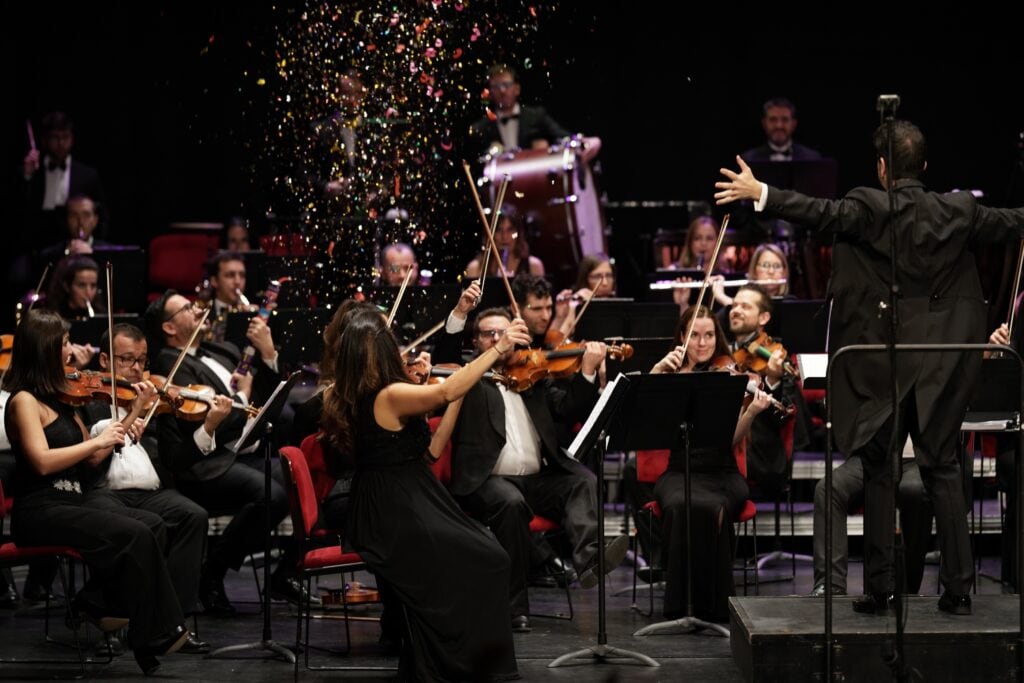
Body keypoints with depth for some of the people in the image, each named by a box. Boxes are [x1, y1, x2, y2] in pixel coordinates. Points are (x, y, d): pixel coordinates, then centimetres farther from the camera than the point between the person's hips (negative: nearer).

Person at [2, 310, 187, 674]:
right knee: (136, 535, -25)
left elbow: (91, 457, 16)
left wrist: (133, 414, 12)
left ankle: (100, 602, -5)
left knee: (149, 527, -20)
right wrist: (97, 441, -14)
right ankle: (157, 635, -16)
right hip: (41, 512, -8)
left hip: (71, 506, 8)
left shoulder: (59, 399, 18)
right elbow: (42, 461, -20)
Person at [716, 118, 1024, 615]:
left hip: (883, 361, -3)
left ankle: (878, 588, 6)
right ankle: (958, 588, 5)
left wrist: (760, 194, -25)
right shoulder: (959, 211, 4)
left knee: (878, 471, 6)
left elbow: (821, 212, -24)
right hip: (941, 364, 3)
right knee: (942, 468, 8)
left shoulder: (868, 209, -9)